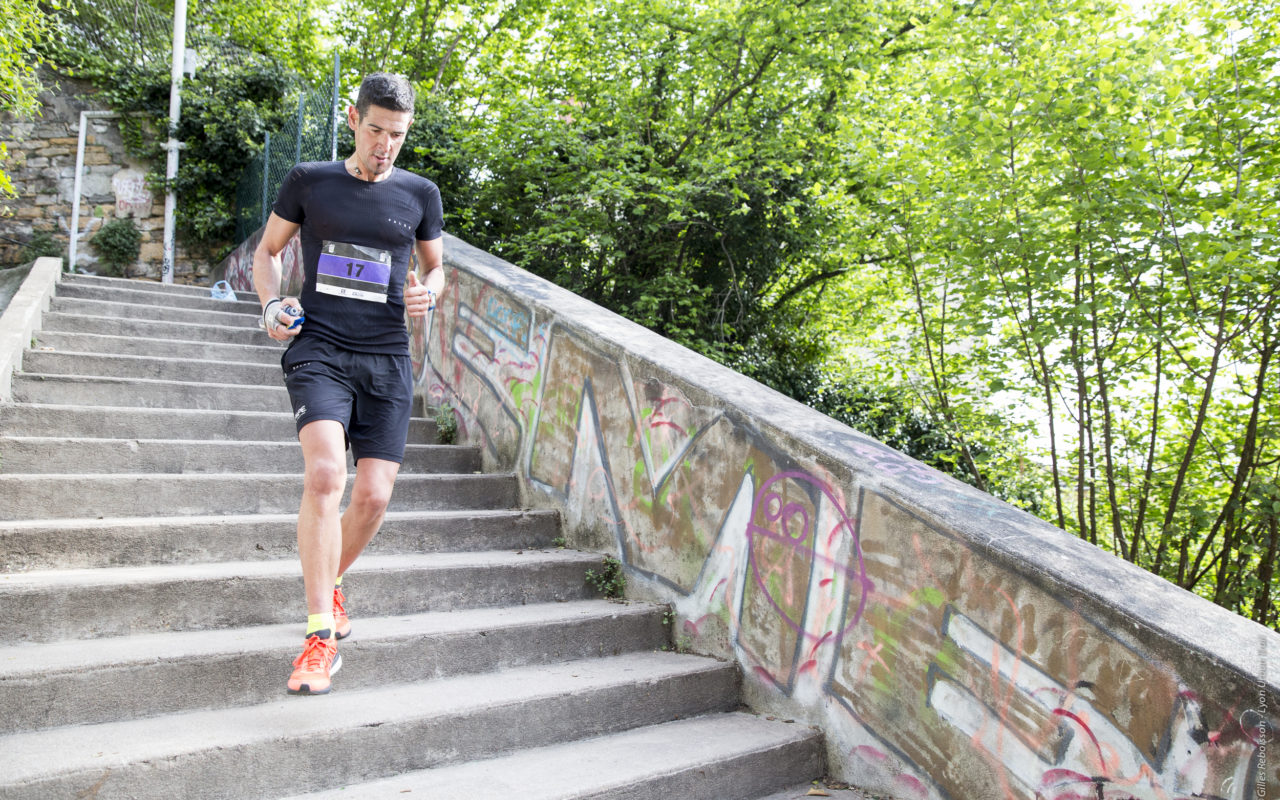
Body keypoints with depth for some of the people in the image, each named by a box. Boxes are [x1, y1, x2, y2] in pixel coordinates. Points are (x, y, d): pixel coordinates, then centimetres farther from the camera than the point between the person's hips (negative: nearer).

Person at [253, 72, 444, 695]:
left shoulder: (420, 194, 11)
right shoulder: (309, 182, 8)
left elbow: (435, 266, 22)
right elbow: (266, 251, 17)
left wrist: (428, 294, -1)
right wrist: (271, 303, -2)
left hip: (386, 361, 2)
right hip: (319, 348, -2)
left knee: (373, 496, -2)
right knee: (325, 473, -24)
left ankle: (329, 583, 30)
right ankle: (321, 635, -16)